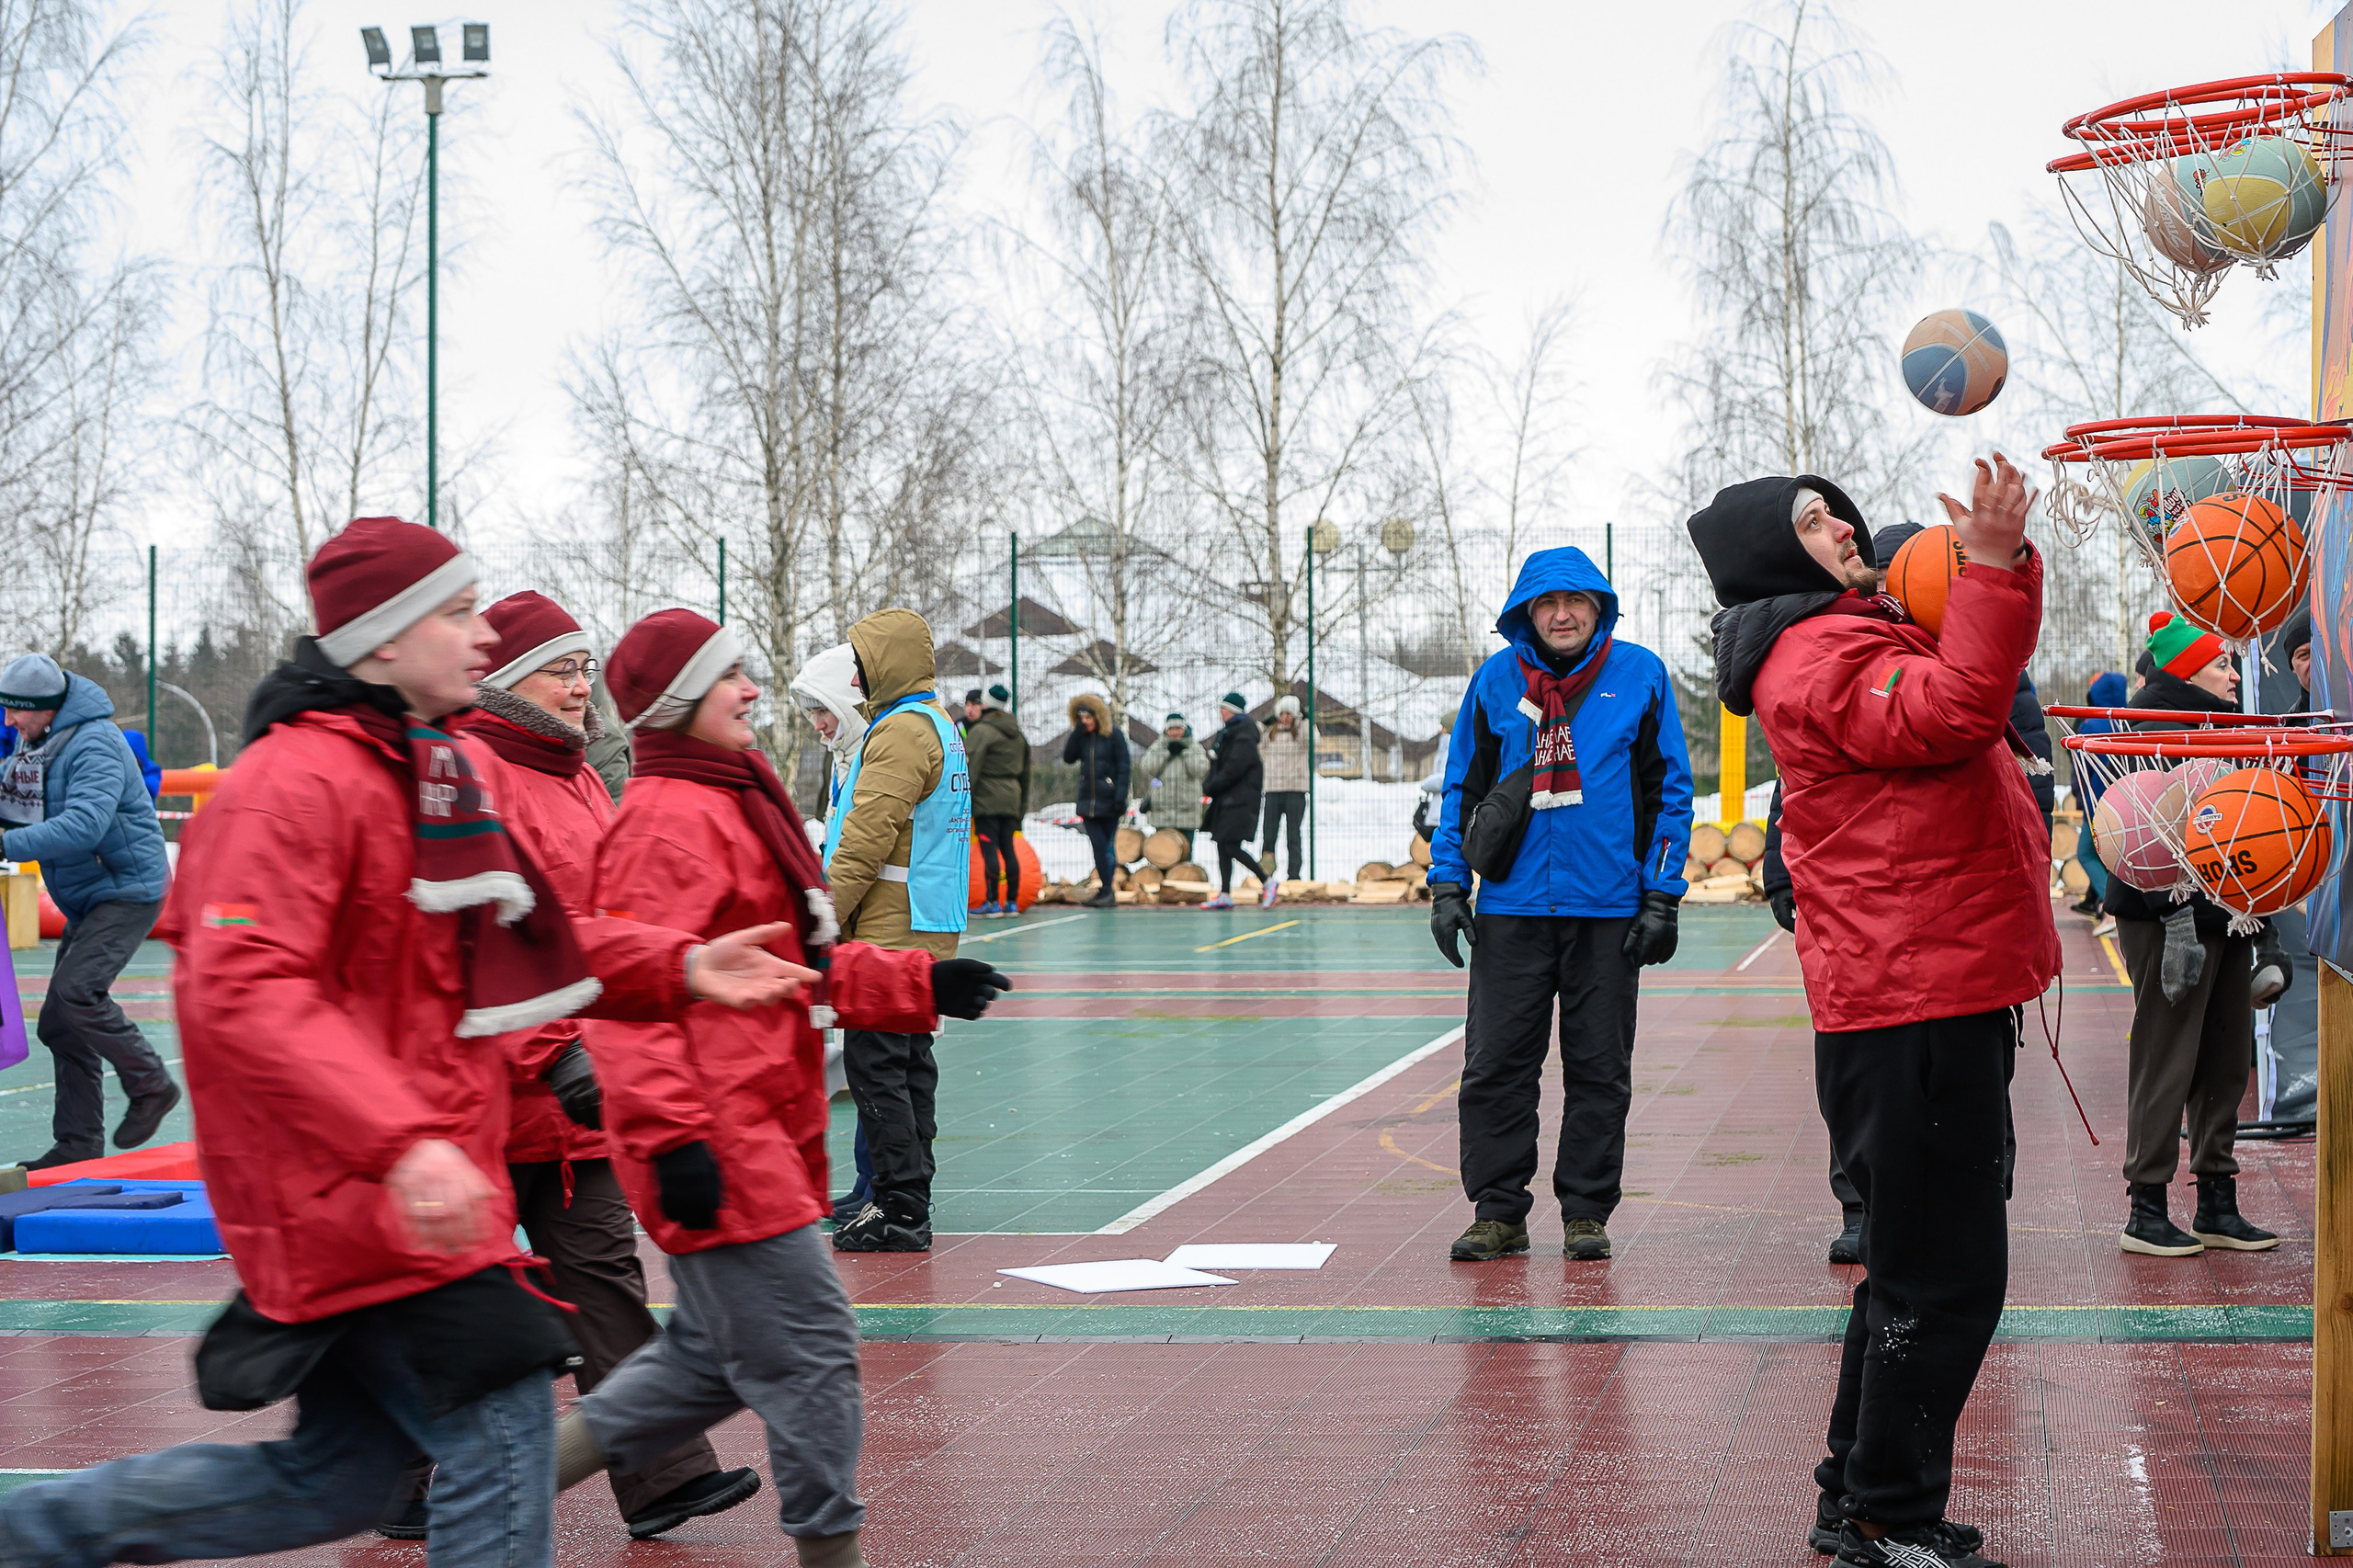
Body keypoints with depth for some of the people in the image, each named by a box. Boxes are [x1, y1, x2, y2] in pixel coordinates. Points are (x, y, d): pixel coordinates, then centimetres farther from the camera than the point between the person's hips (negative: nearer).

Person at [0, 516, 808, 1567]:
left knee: (336, 1477, 16)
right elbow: (242, 992, -26)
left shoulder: (446, 773, 15)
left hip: (406, 1181, 10)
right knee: (504, 1436, -9)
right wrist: (401, 1143, -35)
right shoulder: (299, 780, -17)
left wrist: (678, 969, 5)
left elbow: (521, 944, 22)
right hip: (358, 1192, -10)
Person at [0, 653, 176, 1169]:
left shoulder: (94, 746, -21)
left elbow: (83, 826, -34)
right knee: (59, 1024, 6)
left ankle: (151, 1085, -7)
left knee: (76, 991, -24)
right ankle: (78, 1143, 12)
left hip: (129, 891, -10)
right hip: (85, 900, 10)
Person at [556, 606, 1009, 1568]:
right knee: (809, 1347, -5)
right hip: (716, 1145, -11)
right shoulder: (669, 820, -15)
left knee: (718, 1350, 18)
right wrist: (674, 1136, -27)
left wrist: (919, 984, 16)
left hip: (757, 1135, 11)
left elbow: (797, 963, 24)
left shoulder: (735, 803, 19)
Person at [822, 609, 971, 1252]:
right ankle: (906, 1206, 16)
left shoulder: (902, 731, -15)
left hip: (890, 931, -10)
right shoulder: (939, 725, 19)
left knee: (875, 1065, -7)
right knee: (910, 1063, 12)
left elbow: (867, 838, -20)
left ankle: (899, 1211, -7)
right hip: (928, 929, 10)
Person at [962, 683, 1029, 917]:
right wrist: (1022, 804, 25)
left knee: (989, 849, -7)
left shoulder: (980, 731, -8)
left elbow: (970, 770, -14)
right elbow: (1025, 772, 20)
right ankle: (1012, 901, 10)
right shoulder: (1018, 734, 16)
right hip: (1011, 799, 7)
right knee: (1008, 849, 9)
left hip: (987, 800, -7)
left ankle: (993, 901, -9)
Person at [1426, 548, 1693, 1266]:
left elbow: (1671, 789, 3)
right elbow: (1462, 788, 12)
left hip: (1608, 909, -1)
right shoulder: (1496, 680, 5)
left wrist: (1661, 898, -2)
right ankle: (1498, 1211, 11)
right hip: (1511, 905, 1)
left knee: (1600, 1069, 5)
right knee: (1496, 1065, 1)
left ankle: (1586, 1212, 15)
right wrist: (1447, 885, 4)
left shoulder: (1640, 675, 1)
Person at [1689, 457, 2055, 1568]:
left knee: (1921, 1270, 18)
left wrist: (1998, 562, 15)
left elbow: (1969, 681, 27)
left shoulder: (1847, 643, 21)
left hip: (1934, 1002, 11)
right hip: (1914, 1010, -11)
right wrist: (1994, 568, -28)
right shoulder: (1823, 662, -13)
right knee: (1942, 1278, -6)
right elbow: (1952, 711, -27)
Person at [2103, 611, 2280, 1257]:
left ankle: (2217, 1205, 17)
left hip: (2224, 915, 9)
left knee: (2226, 1061, 10)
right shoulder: (2158, 721, -12)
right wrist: (2177, 914, -28)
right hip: (2169, 916, -9)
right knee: (2166, 1061, -5)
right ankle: (2145, 1210, 1)